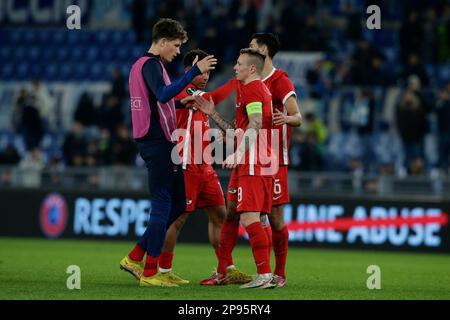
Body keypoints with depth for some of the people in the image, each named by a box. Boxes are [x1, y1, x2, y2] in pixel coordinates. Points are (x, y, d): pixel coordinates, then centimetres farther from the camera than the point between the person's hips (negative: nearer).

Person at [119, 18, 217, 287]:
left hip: (151, 141, 10)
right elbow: (163, 94, -30)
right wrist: (195, 71, -31)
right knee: (164, 204, -6)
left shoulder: (141, 64, 19)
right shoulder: (152, 64, -12)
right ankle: (149, 273, -2)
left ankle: (135, 258, 13)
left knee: (177, 203, 12)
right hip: (159, 142, -10)